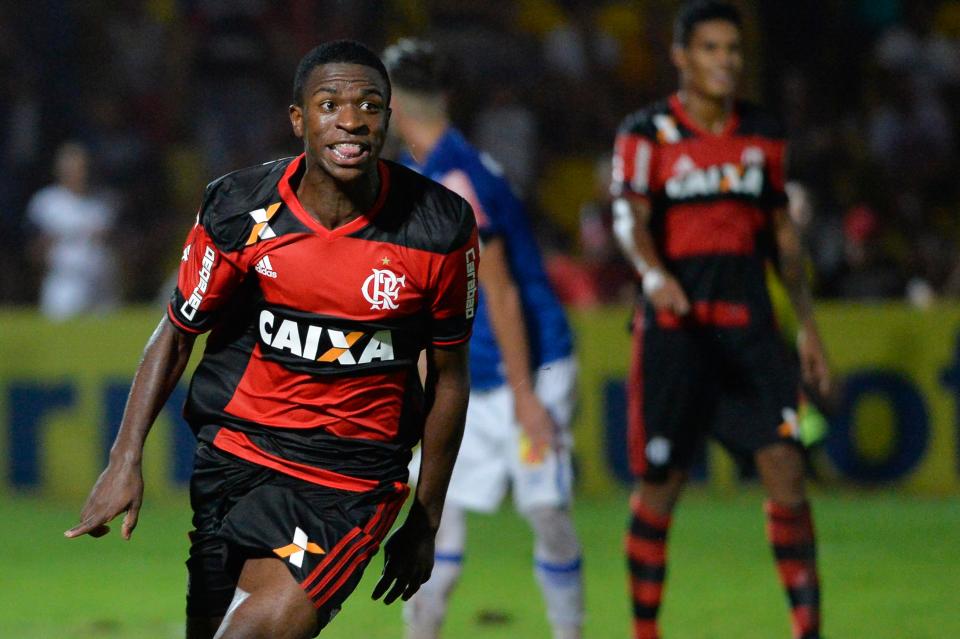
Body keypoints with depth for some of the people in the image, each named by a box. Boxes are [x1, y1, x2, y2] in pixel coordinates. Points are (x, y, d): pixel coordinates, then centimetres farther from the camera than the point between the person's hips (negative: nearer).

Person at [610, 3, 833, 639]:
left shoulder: (764, 133, 11)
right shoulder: (647, 134, -3)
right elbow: (629, 218, -16)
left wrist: (808, 325, 16)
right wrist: (654, 274, -37)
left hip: (748, 320, 3)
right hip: (674, 322, -3)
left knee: (786, 468, -10)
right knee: (659, 485, 0)